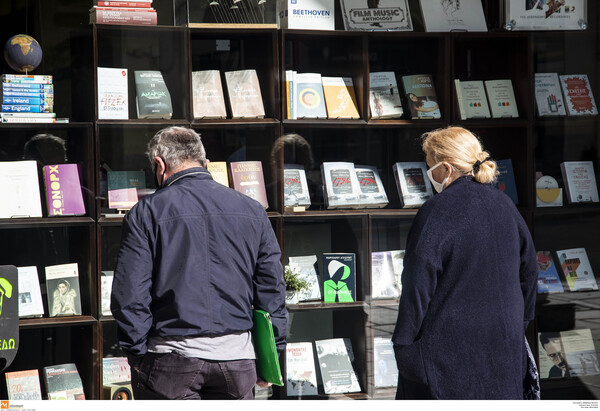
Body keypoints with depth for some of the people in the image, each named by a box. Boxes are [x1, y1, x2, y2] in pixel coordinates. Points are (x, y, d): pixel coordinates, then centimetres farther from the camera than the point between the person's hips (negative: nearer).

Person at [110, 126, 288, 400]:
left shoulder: (146, 213, -4)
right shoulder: (252, 210, 7)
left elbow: (129, 296, -9)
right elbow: (272, 290, 8)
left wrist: (138, 357, -1)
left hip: (170, 360, -3)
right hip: (236, 357, 3)